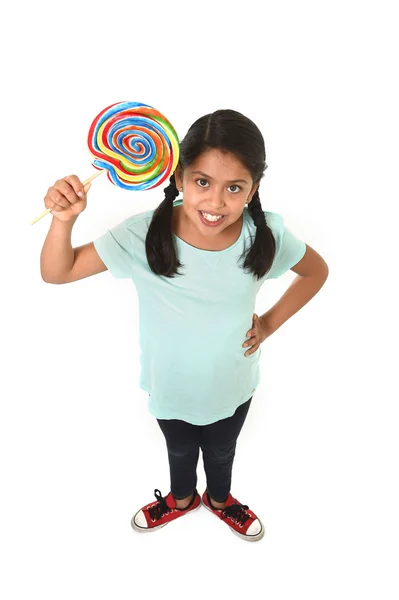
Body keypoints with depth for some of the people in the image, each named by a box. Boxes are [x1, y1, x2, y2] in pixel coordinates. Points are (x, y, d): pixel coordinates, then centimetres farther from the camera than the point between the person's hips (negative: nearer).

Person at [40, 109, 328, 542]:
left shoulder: (265, 235, -25)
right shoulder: (145, 235, -29)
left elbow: (316, 270, -5)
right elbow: (56, 272, -21)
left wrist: (270, 322, -10)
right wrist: (64, 220, -40)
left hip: (232, 385, 1)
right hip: (170, 385, 0)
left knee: (222, 450, 31)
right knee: (179, 450, 31)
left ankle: (219, 499, 67)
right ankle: (181, 498, 66)